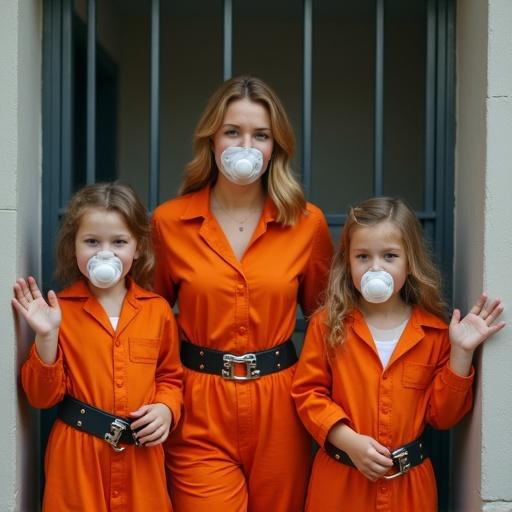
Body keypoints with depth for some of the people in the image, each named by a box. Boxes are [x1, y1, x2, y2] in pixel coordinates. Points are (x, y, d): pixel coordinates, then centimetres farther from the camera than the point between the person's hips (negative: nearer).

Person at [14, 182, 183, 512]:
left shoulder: (157, 310, 3)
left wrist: (166, 408, -7)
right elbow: (43, 396, -4)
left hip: (141, 455, 2)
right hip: (77, 457, -2)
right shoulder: (59, 310, -3)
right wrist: (46, 337, -16)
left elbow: (170, 377, 13)